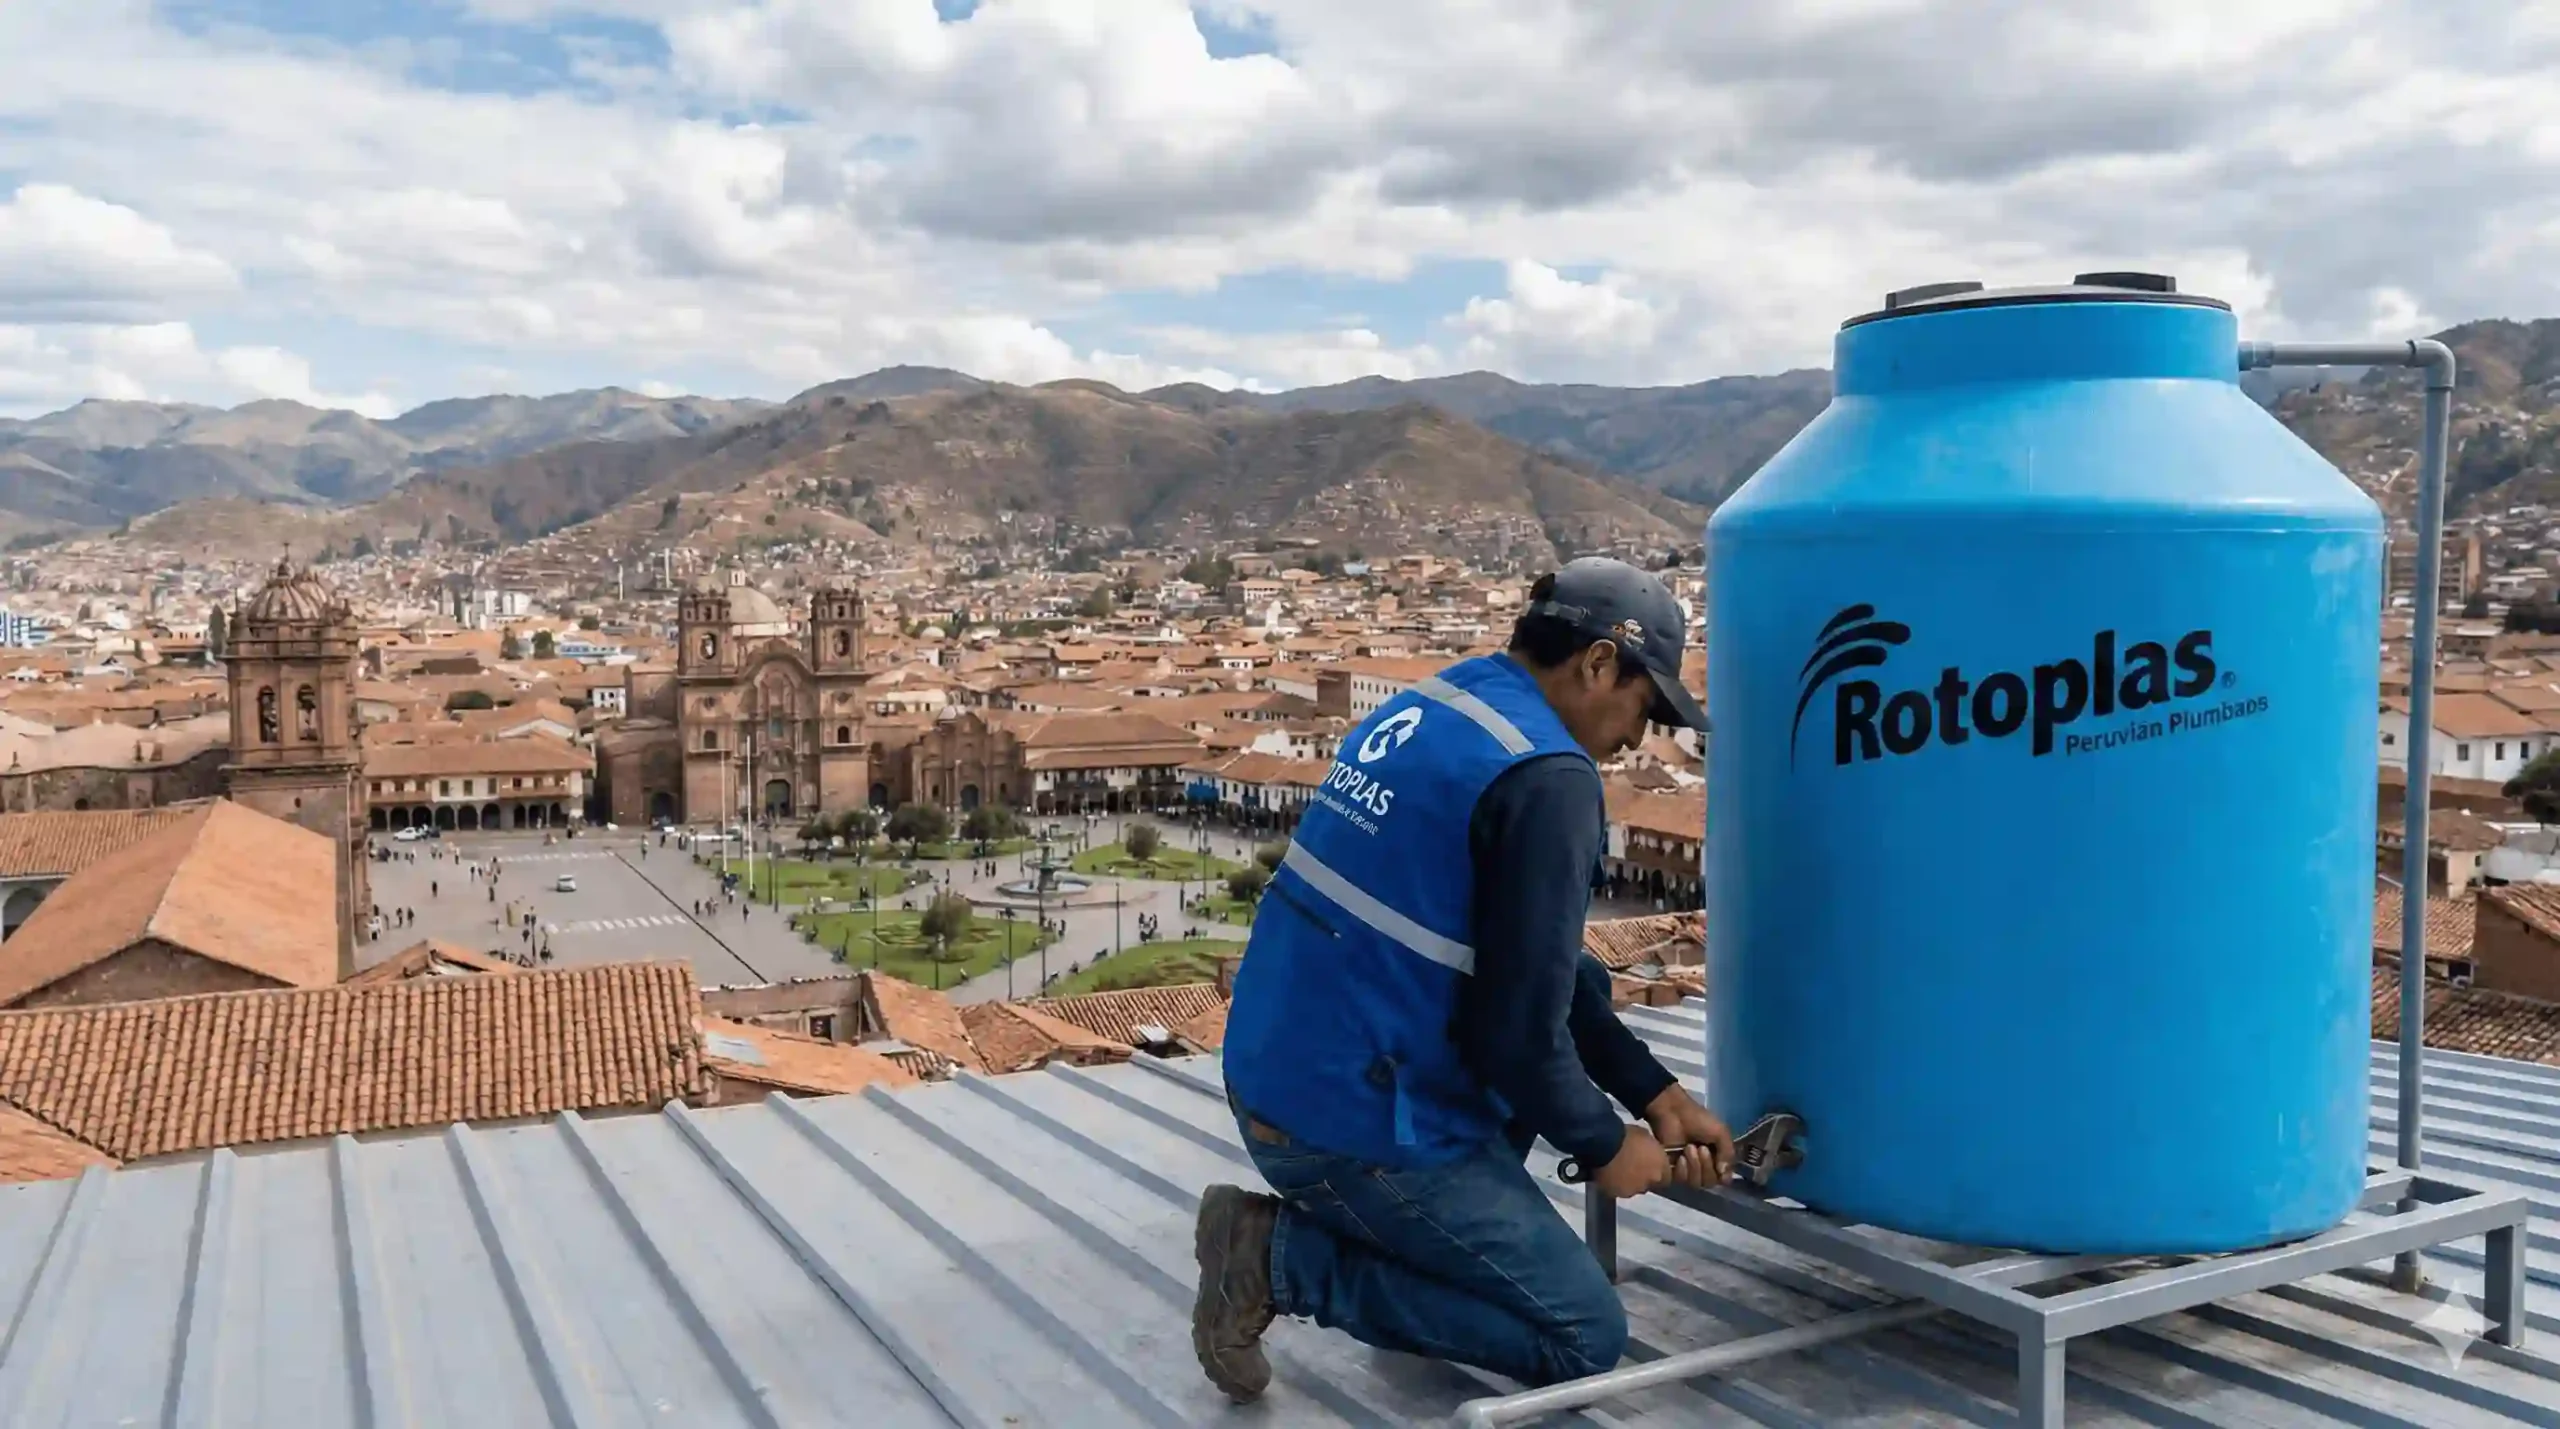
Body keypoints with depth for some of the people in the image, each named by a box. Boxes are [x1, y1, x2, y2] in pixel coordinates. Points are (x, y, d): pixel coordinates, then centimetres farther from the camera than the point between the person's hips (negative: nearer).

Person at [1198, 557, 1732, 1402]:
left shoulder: (1433, 709, 10)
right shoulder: (1546, 777, -18)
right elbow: (1521, 1030, -17)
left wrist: (1655, 1094, 16)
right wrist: (1604, 1146, 3)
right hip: (1358, 1129, -9)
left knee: (1580, 984, 22)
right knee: (1586, 1340, 6)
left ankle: (1443, 1240, 20)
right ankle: (1286, 1257, -2)